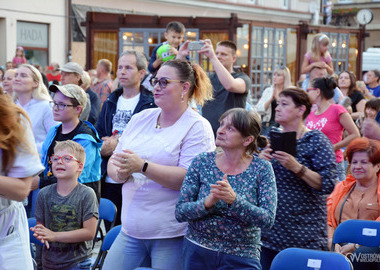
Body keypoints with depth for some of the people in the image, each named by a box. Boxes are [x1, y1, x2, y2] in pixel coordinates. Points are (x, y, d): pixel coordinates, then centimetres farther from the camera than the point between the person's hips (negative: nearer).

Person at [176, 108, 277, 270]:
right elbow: (180, 212, -6)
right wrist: (207, 203, -24)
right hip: (197, 253, 2)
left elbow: (268, 219, -14)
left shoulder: (262, 169, -6)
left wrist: (233, 200, -28)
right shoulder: (202, 162, -3)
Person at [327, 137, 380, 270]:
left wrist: (356, 245, -15)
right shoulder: (341, 187, 25)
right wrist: (332, 242, -3)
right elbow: (327, 219, 17)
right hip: (341, 246, 3)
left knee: (360, 255, -37)